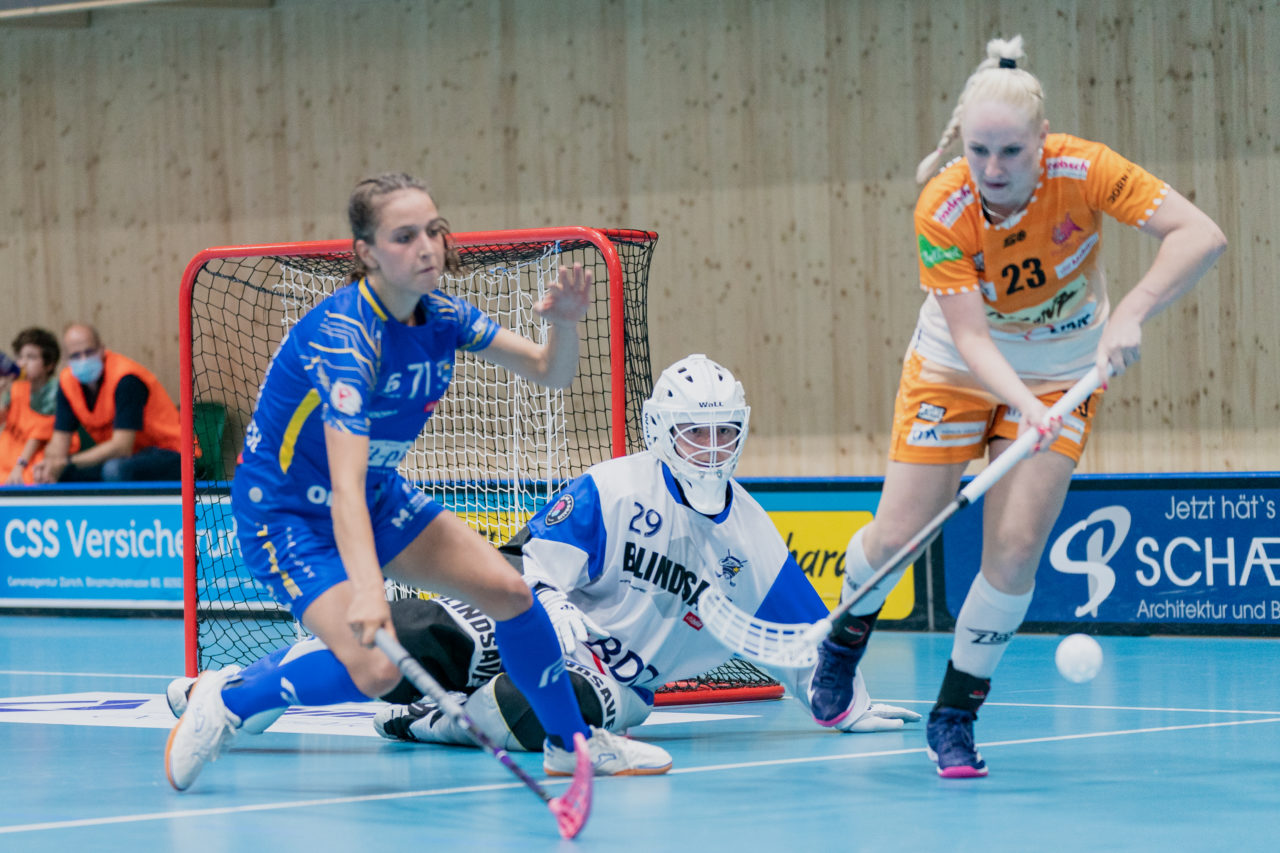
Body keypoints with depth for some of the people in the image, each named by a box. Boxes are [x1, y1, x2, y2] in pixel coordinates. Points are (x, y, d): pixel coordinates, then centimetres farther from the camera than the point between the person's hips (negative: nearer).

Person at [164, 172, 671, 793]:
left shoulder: (440, 316, -8)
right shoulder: (344, 337, -32)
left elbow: (550, 373, -2)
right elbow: (345, 484, -42)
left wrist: (564, 322, -26)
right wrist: (365, 590, -56)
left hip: (377, 496, 8)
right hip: (286, 510, -7)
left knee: (508, 591, -2)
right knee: (376, 670, -24)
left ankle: (572, 741, 18)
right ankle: (225, 701, -3)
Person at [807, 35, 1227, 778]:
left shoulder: (1083, 172, -29)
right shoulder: (942, 210, -28)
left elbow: (1202, 235, -33)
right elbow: (970, 335, -30)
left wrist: (1131, 315, -46)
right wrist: (1021, 404, -48)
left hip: (1062, 373, 0)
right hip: (961, 368, 0)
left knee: (1015, 547, -12)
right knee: (897, 536, 0)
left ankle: (956, 713, 7)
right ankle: (848, 633, 36)